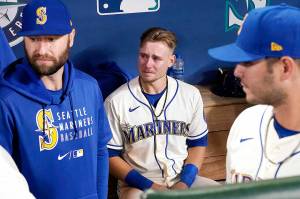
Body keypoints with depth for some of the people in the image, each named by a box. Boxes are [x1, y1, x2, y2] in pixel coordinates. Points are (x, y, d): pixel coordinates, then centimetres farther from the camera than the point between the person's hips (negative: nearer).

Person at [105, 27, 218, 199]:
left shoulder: (190, 95, 2)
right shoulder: (116, 101, -7)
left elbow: (198, 143, 11)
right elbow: (110, 156, -2)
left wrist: (184, 184, -5)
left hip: (183, 180, 4)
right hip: (138, 185, -3)